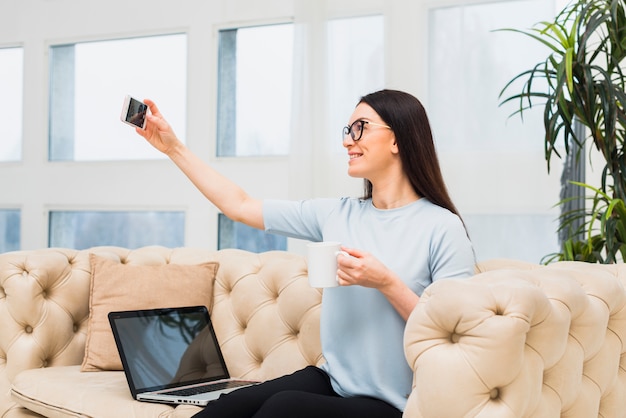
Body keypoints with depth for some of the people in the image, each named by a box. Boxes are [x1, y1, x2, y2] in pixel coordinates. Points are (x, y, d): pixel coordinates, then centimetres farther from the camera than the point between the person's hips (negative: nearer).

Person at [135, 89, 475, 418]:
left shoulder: (443, 228, -9)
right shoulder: (336, 214, 6)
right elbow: (239, 206, 12)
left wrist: (387, 283, -21)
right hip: (331, 382, 5)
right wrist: (173, 148, 12)